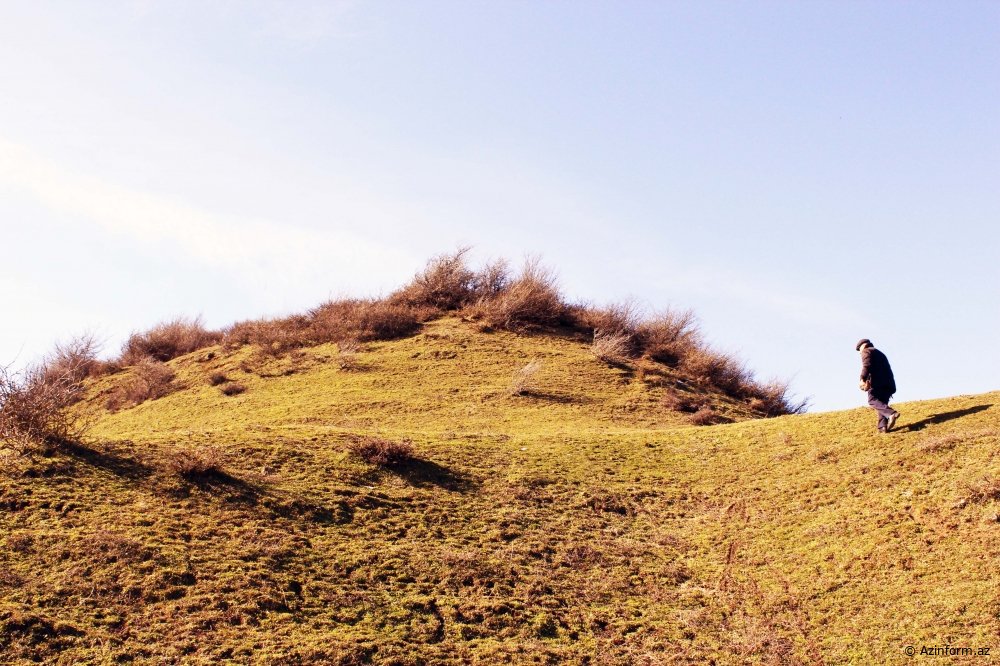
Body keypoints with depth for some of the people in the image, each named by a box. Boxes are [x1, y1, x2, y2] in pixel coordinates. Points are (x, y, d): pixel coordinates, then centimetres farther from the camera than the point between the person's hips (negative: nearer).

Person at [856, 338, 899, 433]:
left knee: (873, 400, -13)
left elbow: (867, 365, -11)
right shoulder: (880, 354, 35)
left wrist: (863, 379, -20)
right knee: (882, 403, 9)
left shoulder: (866, 351, 9)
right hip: (888, 383, 8)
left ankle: (891, 413, -34)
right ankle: (883, 426, -5)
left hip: (877, 381, -8)